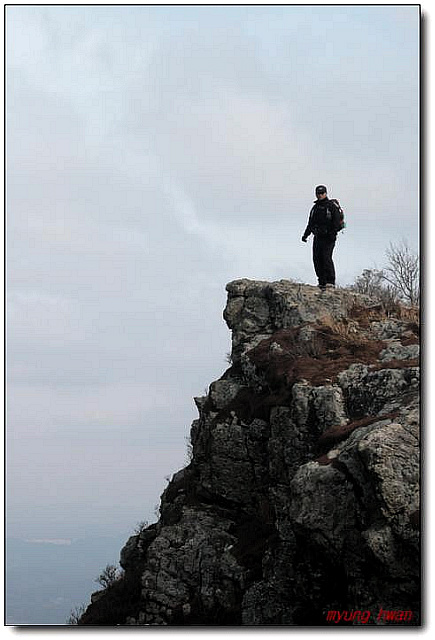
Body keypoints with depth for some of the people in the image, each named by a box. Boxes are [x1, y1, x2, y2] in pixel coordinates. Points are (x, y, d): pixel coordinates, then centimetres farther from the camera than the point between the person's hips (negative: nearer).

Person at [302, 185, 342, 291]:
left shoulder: (331, 207, -3)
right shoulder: (315, 208, 19)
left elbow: (336, 222, -10)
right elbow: (310, 224, 26)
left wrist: (333, 233, -22)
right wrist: (305, 235, 18)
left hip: (328, 238, -7)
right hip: (317, 237, 7)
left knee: (326, 258, -16)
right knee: (317, 259, 2)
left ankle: (330, 281, -14)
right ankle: (322, 282, 6)